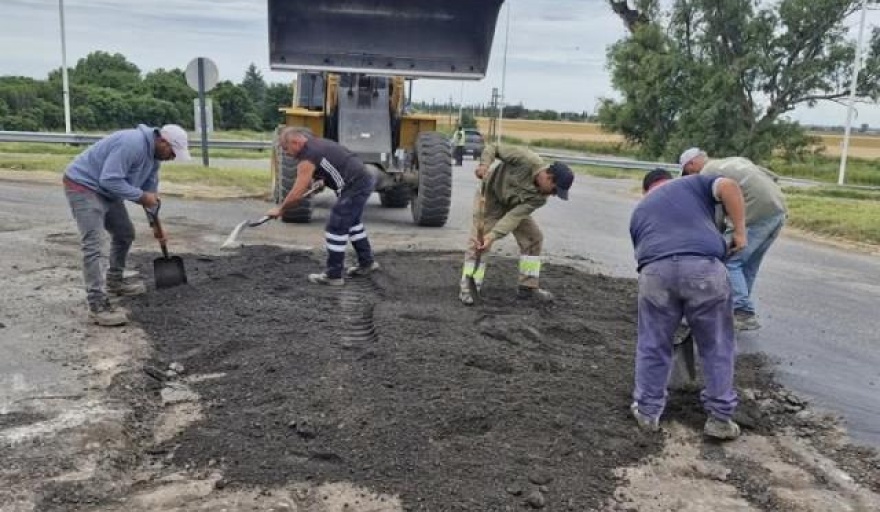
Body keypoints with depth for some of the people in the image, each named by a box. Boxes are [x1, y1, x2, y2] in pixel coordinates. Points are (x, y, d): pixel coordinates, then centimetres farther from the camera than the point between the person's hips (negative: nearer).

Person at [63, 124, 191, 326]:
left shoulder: (153, 154, 4)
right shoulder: (132, 144, -28)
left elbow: (151, 189, 15)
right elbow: (109, 180, -31)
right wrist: (141, 197, -23)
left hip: (107, 191, 10)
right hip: (82, 185, -10)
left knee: (125, 233, 18)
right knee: (94, 244, -18)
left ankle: (114, 281, 37)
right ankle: (97, 305, -21)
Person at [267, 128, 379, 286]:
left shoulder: (307, 158, -14)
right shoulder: (317, 142, 14)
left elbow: (296, 195, -14)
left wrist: (279, 209, 0)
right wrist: (321, 180, 43)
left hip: (355, 186, -10)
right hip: (364, 179, 10)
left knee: (335, 228, -3)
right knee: (351, 222, 26)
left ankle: (333, 275, 5)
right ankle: (367, 262, 37)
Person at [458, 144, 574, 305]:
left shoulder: (540, 197, -20)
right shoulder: (526, 160, -33)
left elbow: (515, 216, -29)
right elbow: (495, 148, -21)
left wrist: (493, 235, -39)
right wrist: (484, 164, -39)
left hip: (514, 206, 5)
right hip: (490, 195, -5)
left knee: (533, 237, -1)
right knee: (478, 242, -14)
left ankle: (528, 286, 9)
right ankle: (467, 289, -6)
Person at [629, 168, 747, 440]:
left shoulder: (639, 210, 33)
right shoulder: (692, 183, 27)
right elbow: (728, 186, 6)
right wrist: (739, 231, 10)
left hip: (656, 271, 2)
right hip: (704, 267, -1)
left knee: (653, 345, 18)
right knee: (717, 346, 15)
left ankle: (647, 411, 27)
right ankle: (720, 418, 21)